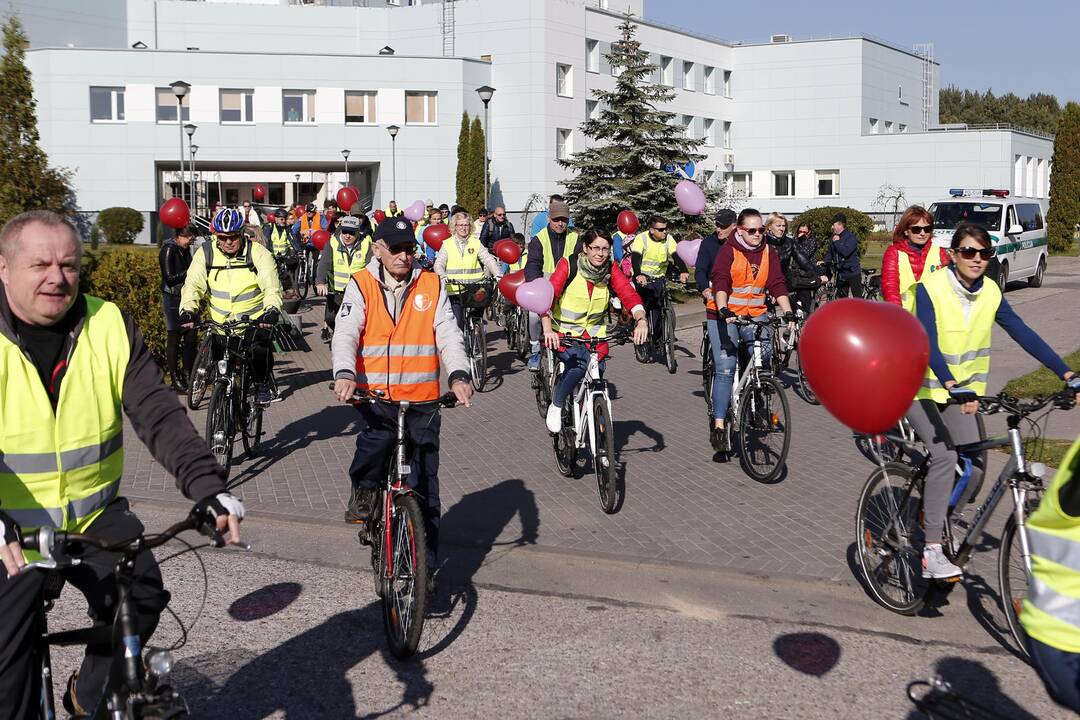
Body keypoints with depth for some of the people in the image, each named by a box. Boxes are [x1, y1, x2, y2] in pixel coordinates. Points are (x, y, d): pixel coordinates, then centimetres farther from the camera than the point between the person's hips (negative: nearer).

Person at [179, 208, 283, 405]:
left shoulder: (258, 253, -9)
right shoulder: (206, 254, -2)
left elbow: (272, 287, -17)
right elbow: (193, 285, -9)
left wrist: (272, 310, -37)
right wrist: (188, 310, -28)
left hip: (256, 321, -3)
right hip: (221, 324, 3)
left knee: (260, 349, -27)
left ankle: (262, 384, -2)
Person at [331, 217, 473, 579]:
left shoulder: (431, 285, 6)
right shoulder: (361, 286, 3)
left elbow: (448, 334, -3)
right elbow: (345, 333, -9)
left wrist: (458, 375, -21)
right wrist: (344, 373, -29)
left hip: (421, 398, 2)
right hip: (374, 392, -1)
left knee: (424, 486, 4)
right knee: (376, 437, -33)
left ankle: (425, 566, 14)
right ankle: (364, 488, 0)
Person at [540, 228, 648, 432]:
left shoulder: (611, 269, -5)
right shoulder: (568, 265, -15)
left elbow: (629, 293, -16)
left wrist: (641, 320, -36)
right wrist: (548, 330, -39)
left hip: (594, 332, 4)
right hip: (564, 330, -4)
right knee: (579, 364, -29)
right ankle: (556, 406, -5)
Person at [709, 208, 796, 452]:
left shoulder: (769, 252, 5)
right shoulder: (728, 251, -8)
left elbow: (778, 285, -2)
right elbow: (720, 282, -20)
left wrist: (788, 313, -15)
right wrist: (723, 310, -36)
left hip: (756, 315, 4)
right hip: (726, 315, -3)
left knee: (765, 353, -19)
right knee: (725, 368, -12)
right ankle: (719, 425, -10)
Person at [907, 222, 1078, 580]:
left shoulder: (990, 293, -4)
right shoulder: (930, 288, -20)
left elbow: (1024, 334, -7)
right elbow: (929, 344, -32)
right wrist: (953, 387, -47)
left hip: (960, 390, 6)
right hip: (920, 385, -6)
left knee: (975, 466, -5)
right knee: (944, 456, -23)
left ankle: (935, 515, 22)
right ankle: (932, 551, -18)